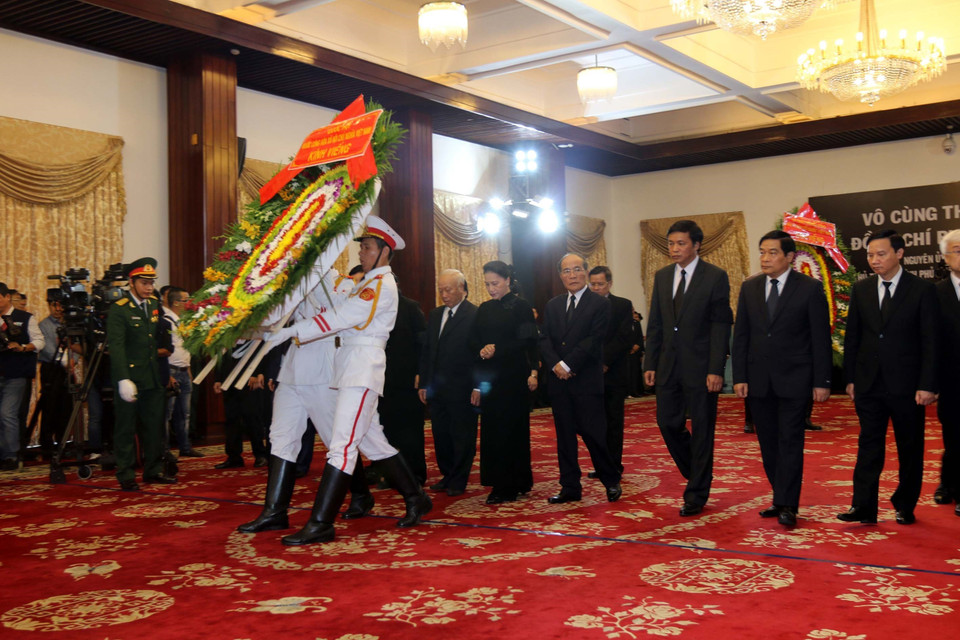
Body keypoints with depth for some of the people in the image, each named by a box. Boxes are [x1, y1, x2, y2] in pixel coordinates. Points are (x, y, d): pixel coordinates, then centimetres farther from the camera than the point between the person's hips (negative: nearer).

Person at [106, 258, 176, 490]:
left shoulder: (155, 305, 11)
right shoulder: (118, 310, -10)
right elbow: (116, 347, -17)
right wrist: (123, 379, -24)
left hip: (153, 378, 6)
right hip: (130, 378, -6)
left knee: (154, 427, 11)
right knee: (126, 429, 2)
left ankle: (153, 471, 20)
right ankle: (126, 476, 9)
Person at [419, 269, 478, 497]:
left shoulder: (474, 315, -8)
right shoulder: (435, 315, 14)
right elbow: (427, 352, 17)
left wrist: (477, 387, -15)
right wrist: (424, 384, 12)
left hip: (461, 390, -6)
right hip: (437, 389, 7)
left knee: (462, 437, 4)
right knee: (441, 435, 12)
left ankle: (458, 481, 15)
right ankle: (447, 476, 25)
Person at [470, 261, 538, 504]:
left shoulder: (521, 306, -3)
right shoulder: (484, 309, 13)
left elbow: (527, 342, -10)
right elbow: (474, 341, 11)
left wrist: (496, 349, -15)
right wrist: (481, 351, -9)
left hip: (513, 377, -6)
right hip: (489, 378, 6)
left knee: (509, 429, -3)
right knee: (492, 430, 4)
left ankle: (506, 488, 2)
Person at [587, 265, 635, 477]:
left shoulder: (623, 305, 1)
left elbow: (624, 338, -8)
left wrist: (604, 361, -14)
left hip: (614, 371, -2)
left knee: (614, 421, 3)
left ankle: (614, 465, 9)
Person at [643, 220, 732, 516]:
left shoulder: (715, 277, -6)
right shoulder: (662, 276, 10)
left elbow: (721, 325, -9)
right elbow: (655, 324, 11)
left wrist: (716, 370, -15)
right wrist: (650, 363, 5)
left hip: (701, 366, -5)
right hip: (669, 365, 5)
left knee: (702, 429, 3)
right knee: (667, 422, 7)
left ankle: (696, 494, 13)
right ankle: (698, 474, 29)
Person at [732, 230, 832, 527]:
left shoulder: (810, 288, -4)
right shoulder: (749, 288, 7)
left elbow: (821, 338, -4)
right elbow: (740, 335, 8)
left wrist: (822, 381, -7)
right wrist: (739, 377, 1)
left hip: (794, 380, -4)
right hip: (758, 380, 4)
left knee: (790, 442, -3)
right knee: (768, 443, 9)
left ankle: (787, 506, 2)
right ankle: (780, 499, 19)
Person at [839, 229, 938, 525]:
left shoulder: (922, 290, -5)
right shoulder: (861, 290, 6)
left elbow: (929, 342, -7)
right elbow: (852, 337, 9)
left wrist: (927, 385, -12)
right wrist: (850, 378, 5)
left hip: (906, 385, -3)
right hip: (869, 383, 3)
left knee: (910, 448, 9)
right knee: (869, 446, 4)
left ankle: (905, 507, 22)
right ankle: (863, 508, 6)